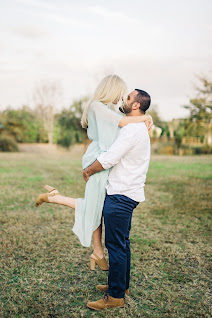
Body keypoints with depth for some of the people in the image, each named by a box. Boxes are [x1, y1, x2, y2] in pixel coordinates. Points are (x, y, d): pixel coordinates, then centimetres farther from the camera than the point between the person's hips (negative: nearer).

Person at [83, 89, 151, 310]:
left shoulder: (132, 129, -17)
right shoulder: (140, 129, 17)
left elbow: (109, 159, -21)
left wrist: (88, 171, -6)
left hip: (121, 195, -10)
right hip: (126, 193, 10)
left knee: (116, 244, -3)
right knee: (121, 243, 18)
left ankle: (116, 296, 7)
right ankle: (122, 285, 31)